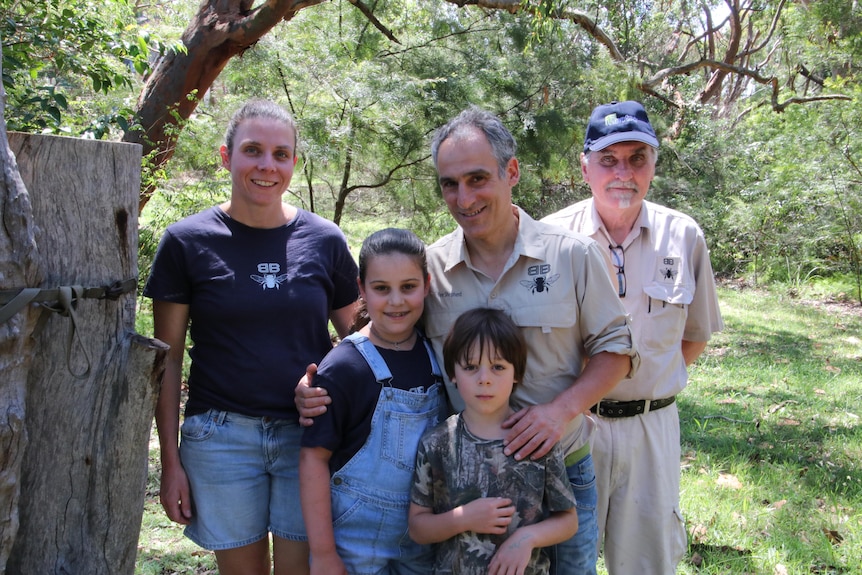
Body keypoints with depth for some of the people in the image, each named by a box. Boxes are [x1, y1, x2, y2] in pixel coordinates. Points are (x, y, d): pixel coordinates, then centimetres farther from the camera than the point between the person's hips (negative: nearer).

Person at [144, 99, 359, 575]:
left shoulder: (325, 241, 1)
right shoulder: (187, 242, -2)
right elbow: (167, 358, 1)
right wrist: (170, 459, -1)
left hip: (308, 435, 1)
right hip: (222, 437, -1)